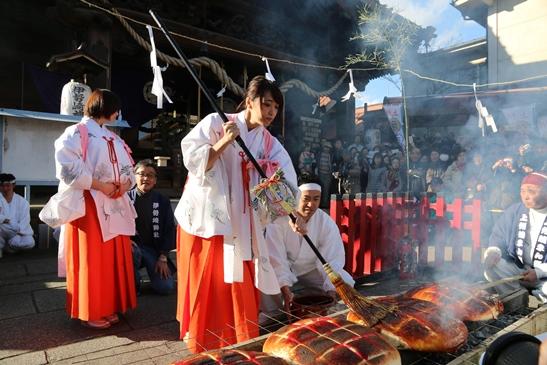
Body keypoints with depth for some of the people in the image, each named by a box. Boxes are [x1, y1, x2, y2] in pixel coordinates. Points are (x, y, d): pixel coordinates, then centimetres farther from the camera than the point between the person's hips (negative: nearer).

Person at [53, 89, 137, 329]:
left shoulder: (112, 138, 18)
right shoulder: (76, 133, -4)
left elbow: (127, 168, 19)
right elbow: (67, 168, -16)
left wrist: (127, 182, -3)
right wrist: (99, 185, -16)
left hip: (115, 205, 7)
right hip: (89, 206, -7)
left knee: (115, 259, 10)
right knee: (91, 260, 0)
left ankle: (108, 307, 24)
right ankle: (90, 312, 14)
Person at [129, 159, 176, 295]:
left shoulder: (163, 201, 3)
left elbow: (170, 230, 2)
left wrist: (163, 257, -6)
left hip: (155, 248, 1)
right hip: (132, 245, -1)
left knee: (165, 287, -15)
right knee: (132, 252, -37)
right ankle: (133, 283, -7)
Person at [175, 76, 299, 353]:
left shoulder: (270, 145, 5)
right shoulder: (215, 123, -6)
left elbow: (286, 184, -4)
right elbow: (193, 161, -13)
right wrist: (225, 141, -22)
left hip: (241, 224, 4)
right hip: (205, 218, -3)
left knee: (241, 286, 8)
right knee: (206, 285, 5)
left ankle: (239, 341, 26)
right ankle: (203, 340, 24)